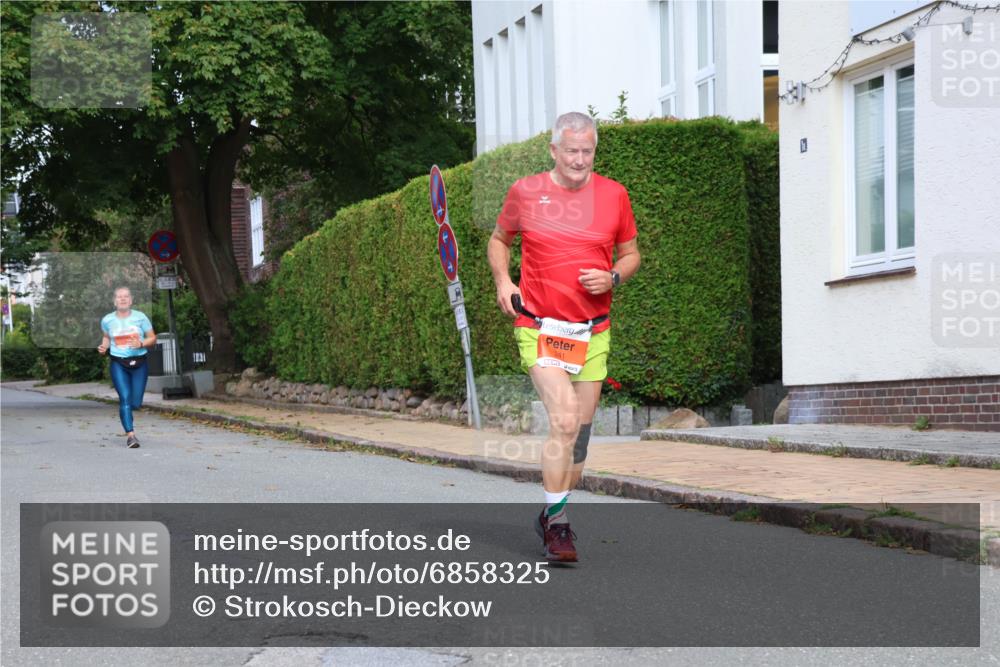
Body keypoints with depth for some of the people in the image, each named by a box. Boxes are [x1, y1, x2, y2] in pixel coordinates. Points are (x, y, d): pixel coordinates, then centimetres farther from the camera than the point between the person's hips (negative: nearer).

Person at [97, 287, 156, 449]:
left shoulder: (140, 317, -2)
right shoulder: (107, 320, 3)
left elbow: (152, 338, 5)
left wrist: (141, 344, -14)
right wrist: (104, 346, 2)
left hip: (139, 363, 0)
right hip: (118, 364, 0)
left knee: (135, 403, 0)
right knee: (125, 398, -16)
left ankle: (125, 411, 37)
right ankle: (130, 435, -15)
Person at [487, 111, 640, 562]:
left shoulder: (614, 195, 4)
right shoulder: (525, 192, 0)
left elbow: (630, 254, 14)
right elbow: (499, 239, 16)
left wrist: (612, 278, -6)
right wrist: (502, 281, -1)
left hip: (594, 331, 3)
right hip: (539, 325, -3)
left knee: (581, 429, 8)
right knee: (564, 421, -19)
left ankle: (555, 515, 27)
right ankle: (555, 521, -7)